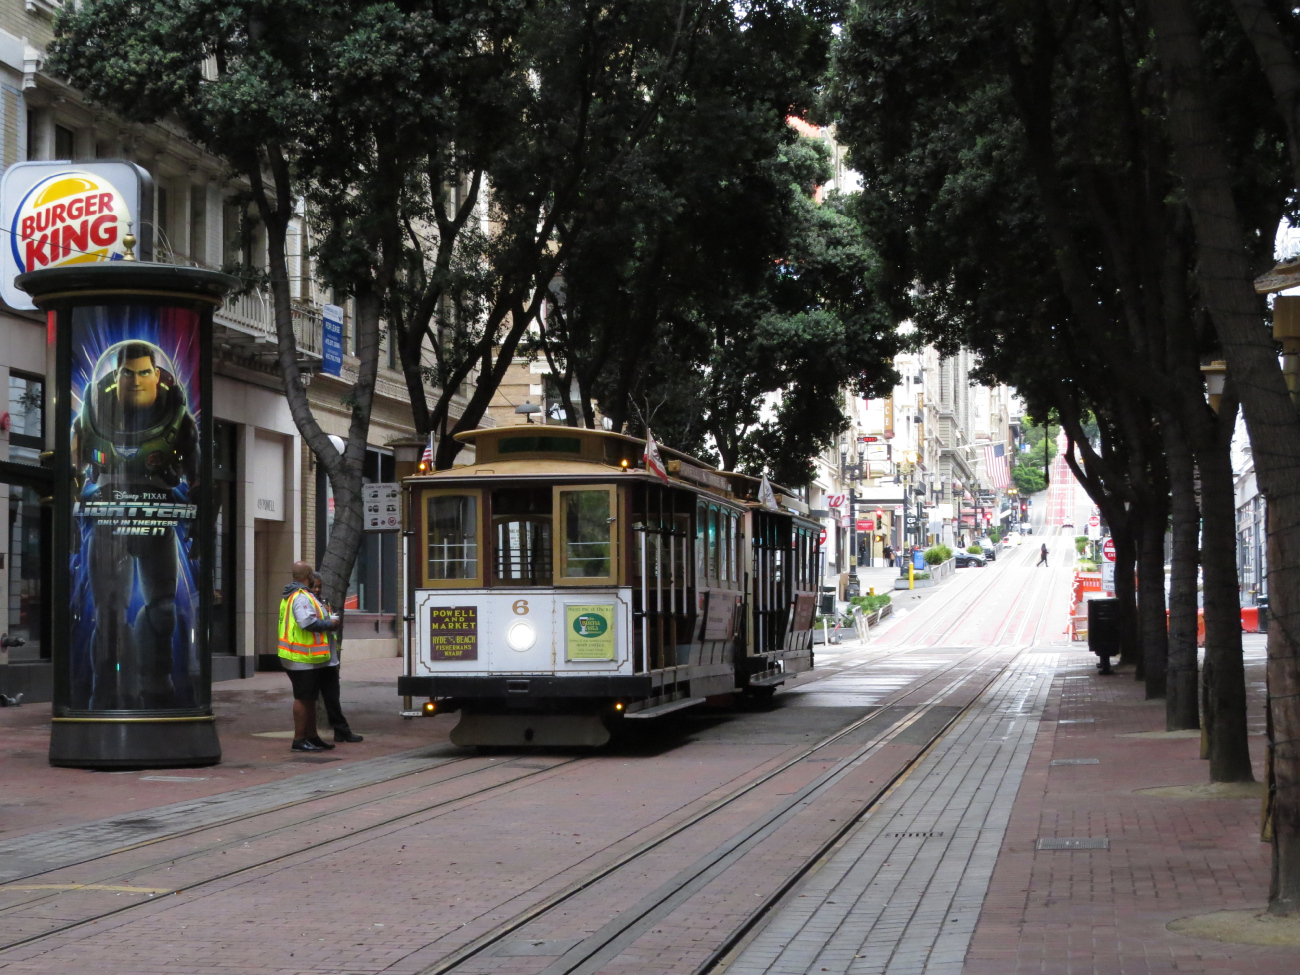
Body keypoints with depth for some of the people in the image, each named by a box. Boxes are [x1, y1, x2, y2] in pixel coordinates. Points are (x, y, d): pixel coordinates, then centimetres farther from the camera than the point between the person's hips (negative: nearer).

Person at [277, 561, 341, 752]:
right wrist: (330, 624, -15)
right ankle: (299, 739, -2)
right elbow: (308, 622, -28)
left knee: (309, 699, 17)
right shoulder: (301, 597, -18)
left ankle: (312, 736, 24)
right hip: (304, 659, -11)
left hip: (309, 659, 11)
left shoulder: (291, 596, 17)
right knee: (303, 698, -6)